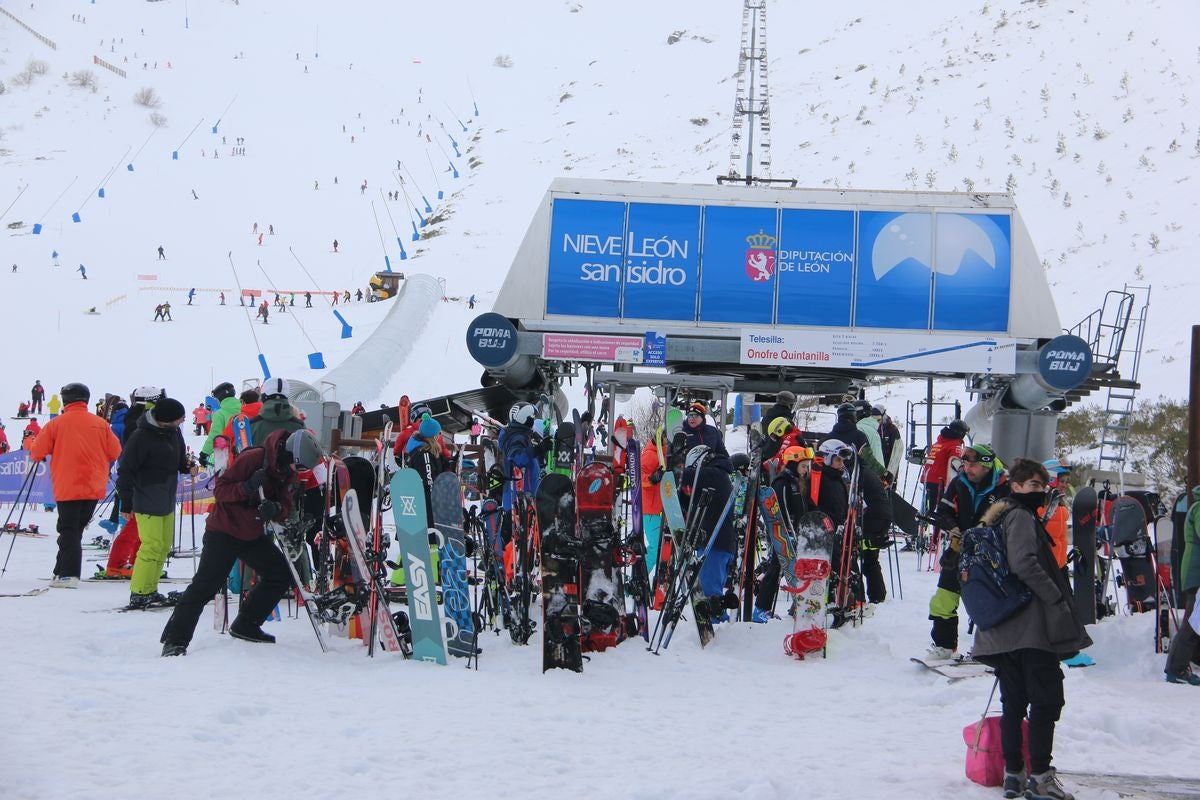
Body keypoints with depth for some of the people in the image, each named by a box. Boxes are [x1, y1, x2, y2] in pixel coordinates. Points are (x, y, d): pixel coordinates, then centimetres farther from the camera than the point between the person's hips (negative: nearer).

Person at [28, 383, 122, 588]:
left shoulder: (57, 424, -6)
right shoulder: (100, 424, 1)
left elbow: (37, 452, -3)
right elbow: (115, 452, 6)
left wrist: (38, 457, 20)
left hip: (67, 488, -3)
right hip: (95, 488, 3)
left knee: (68, 531, 0)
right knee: (77, 530, 15)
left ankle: (67, 575, -11)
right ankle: (64, 571, 15)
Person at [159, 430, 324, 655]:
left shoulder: (288, 474, 4)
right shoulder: (253, 458, -20)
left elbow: (286, 508, 1)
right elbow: (220, 489, -18)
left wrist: (276, 510, -22)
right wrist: (247, 487, -35)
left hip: (253, 535, 8)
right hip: (224, 530, -8)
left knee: (281, 575, 5)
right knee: (206, 584, -15)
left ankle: (246, 626, 17)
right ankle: (175, 639, -13)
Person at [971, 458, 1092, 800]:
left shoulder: (999, 518, 20)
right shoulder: (1021, 517, -10)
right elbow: (1025, 564, -22)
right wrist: (1057, 599, -16)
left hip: (1004, 630, 9)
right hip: (1033, 625, -9)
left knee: (1014, 701, 10)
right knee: (1047, 698, -6)